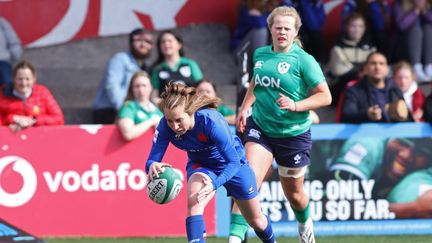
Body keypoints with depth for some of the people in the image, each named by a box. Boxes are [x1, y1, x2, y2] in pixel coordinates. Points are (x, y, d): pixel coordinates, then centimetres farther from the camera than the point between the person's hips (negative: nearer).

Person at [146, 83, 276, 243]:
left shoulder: (212, 121, -40)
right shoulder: (165, 126, -30)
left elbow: (234, 162, -38)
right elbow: (152, 159, -28)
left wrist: (215, 184, -54)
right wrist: (152, 166, -53)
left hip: (233, 164, -2)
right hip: (200, 165, 2)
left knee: (256, 221, 15)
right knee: (194, 201, -33)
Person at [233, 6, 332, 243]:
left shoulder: (303, 60, -12)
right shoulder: (260, 54, 3)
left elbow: (325, 96, -12)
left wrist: (295, 106, -24)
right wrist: (244, 107, 12)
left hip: (293, 133, -2)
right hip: (260, 128, 2)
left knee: (293, 193, 15)